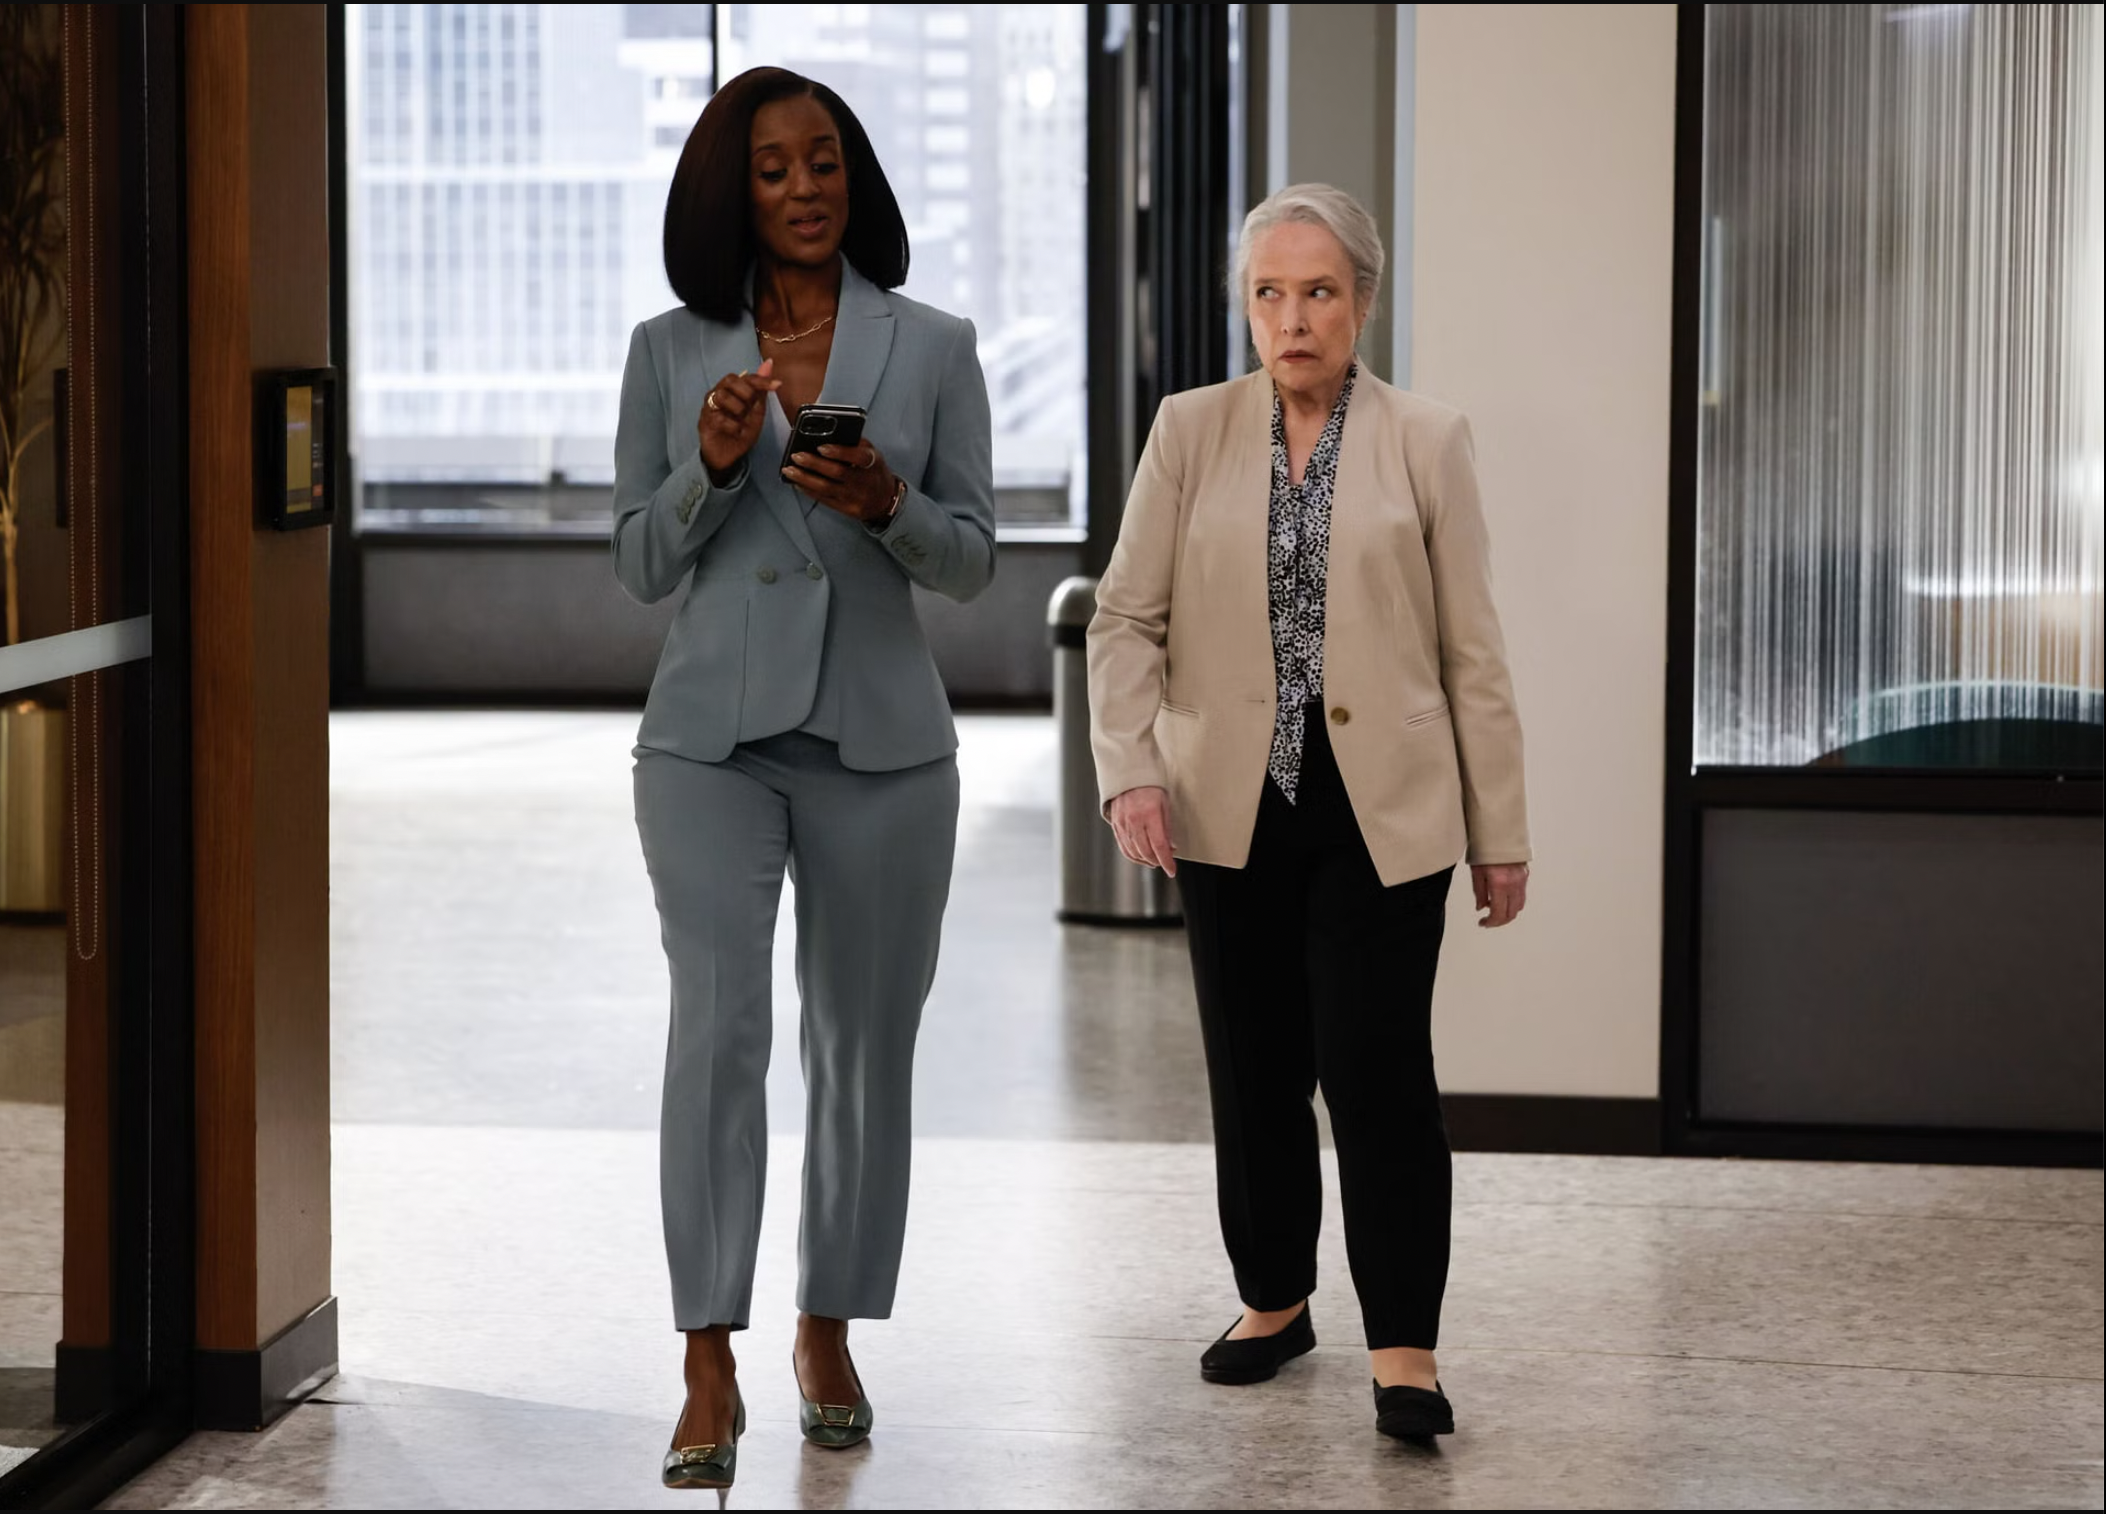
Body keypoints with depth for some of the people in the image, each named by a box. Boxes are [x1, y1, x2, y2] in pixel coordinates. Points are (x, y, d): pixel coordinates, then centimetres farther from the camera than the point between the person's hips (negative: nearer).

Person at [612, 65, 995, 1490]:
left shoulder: (932, 347, 4)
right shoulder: (671, 351, 5)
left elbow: (974, 558, 4)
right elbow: (641, 563, 6)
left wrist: (888, 505, -16)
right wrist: (711, 468, -12)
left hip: (880, 741, 1)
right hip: (713, 734, -1)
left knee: (865, 1042, 7)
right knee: (719, 1022, -15)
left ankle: (830, 1334, 23)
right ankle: (711, 1373, -16)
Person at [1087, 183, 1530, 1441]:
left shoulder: (1427, 443, 0)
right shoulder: (1192, 432, 3)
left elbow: (1472, 650, 1)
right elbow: (1127, 616, 3)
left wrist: (1501, 830, 1)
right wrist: (1131, 769, -12)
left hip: (1381, 813, -2)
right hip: (1234, 811, 2)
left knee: (1379, 1070, -8)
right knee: (1255, 1069, 12)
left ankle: (1406, 1349, -1)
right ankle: (1275, 1302, 29)